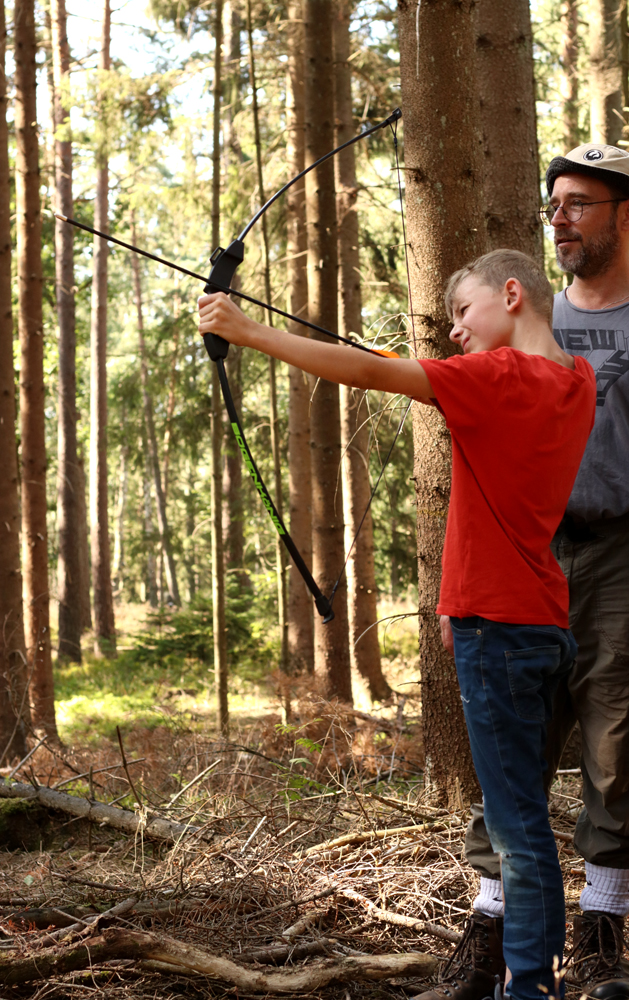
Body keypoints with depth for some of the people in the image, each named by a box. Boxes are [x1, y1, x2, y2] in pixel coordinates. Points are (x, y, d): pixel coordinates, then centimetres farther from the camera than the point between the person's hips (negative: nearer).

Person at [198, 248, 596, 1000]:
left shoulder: (499, 376, -16)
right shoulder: (576, 381, 7)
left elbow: (365, 372, -20)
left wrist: (245, 331, -17)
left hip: (498, 624, -9)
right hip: (545, 625, 9)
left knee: (516, 819, -4)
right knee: (521, 813, 17)